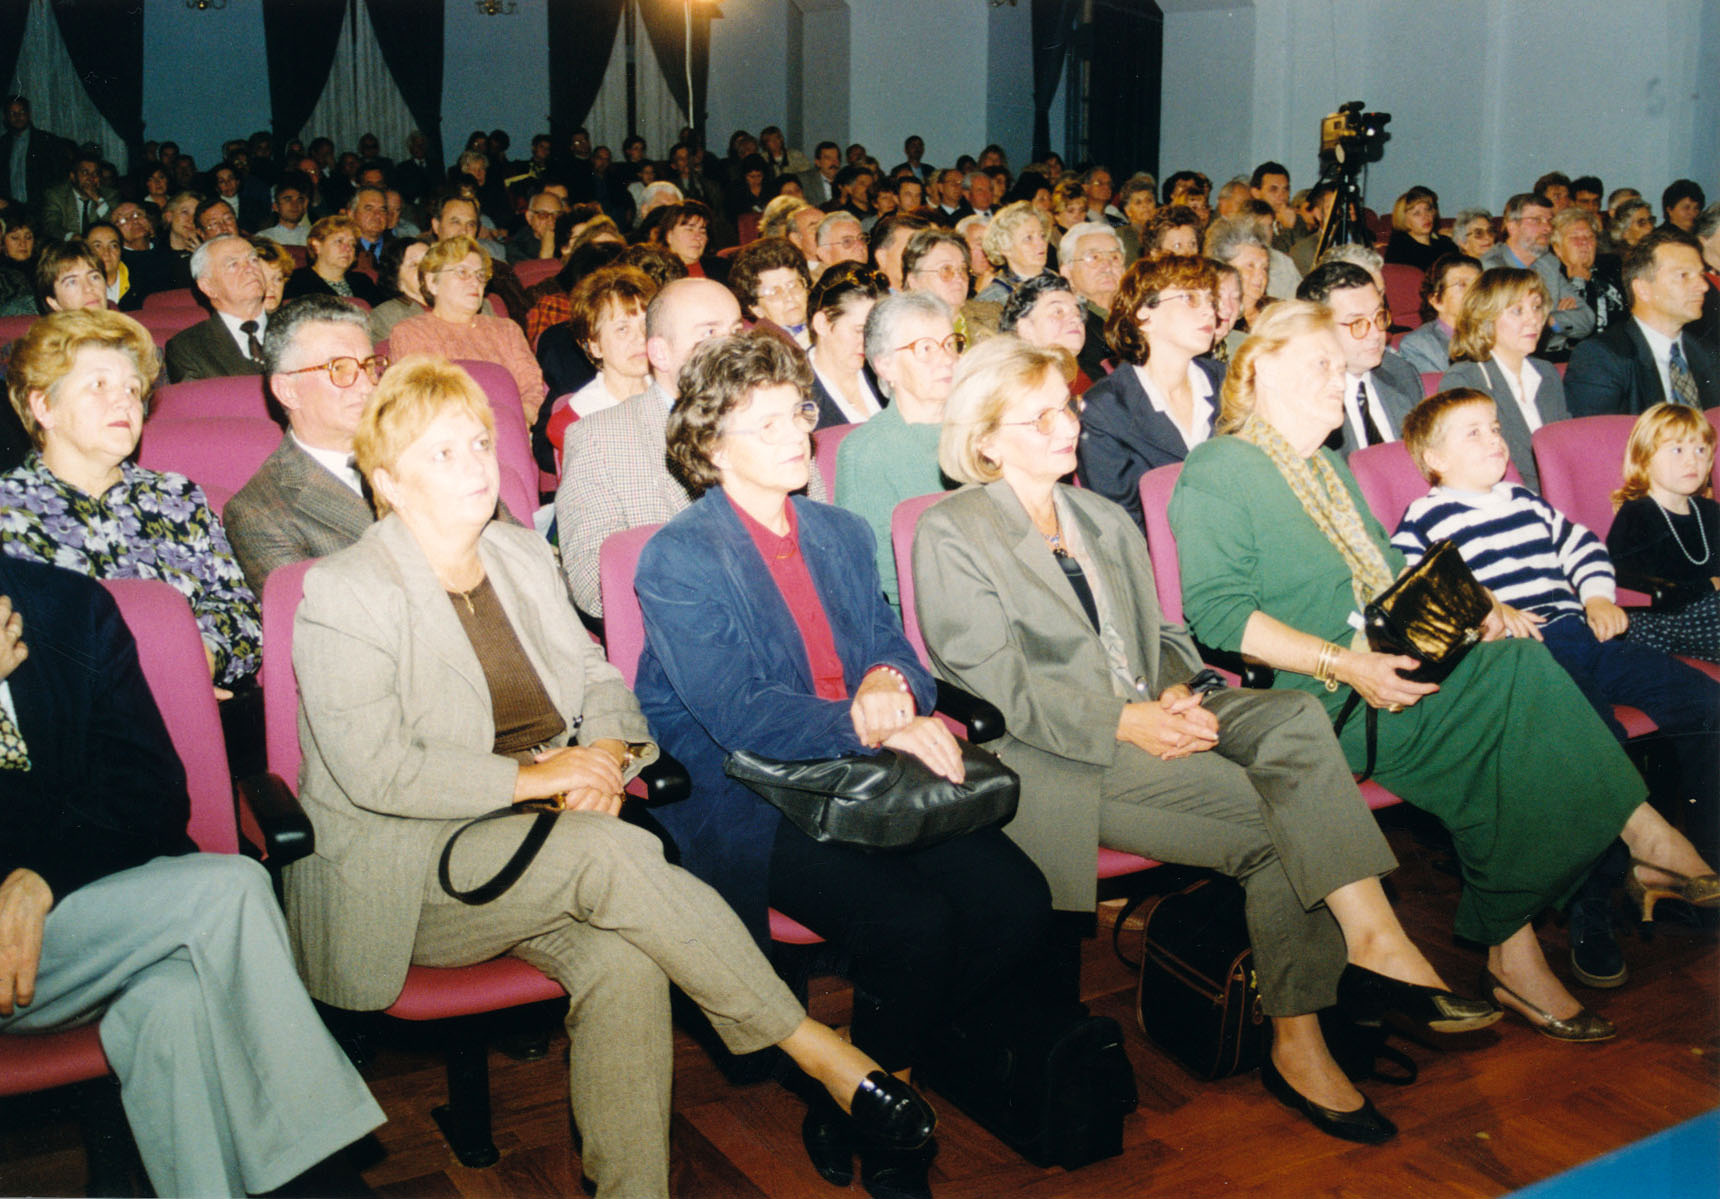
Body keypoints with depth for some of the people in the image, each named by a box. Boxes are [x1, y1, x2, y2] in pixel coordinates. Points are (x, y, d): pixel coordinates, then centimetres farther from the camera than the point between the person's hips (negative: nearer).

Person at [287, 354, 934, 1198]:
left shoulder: (522, 555, 15)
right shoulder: (341, 595, -6)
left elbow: (597, 677, 18)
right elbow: (376, 772, -15)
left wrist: (606, 753, -5)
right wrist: (531, 777, -17)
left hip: (541, 848, 5)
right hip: (409, 873, -5)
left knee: (623, 962, -28)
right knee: (608, 849, -32)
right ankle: (816, 1049, -24)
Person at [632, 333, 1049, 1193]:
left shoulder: (843, 535, 16)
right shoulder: (677, 559, -5)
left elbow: (892, 646, 15)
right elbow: (737, 713, -15)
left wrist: (891, 680, -10)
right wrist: (868, 724, -24)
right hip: (746, 805, -6)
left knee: (1017, 900, -16)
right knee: (914, 922, -27)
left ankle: (889, 1084, 5)